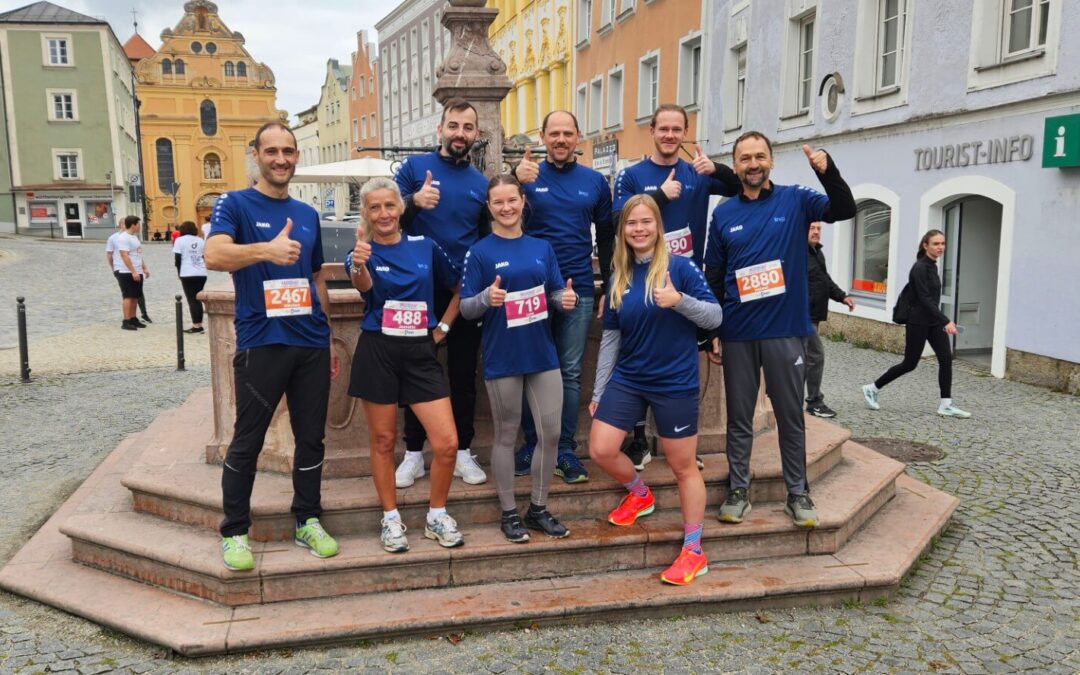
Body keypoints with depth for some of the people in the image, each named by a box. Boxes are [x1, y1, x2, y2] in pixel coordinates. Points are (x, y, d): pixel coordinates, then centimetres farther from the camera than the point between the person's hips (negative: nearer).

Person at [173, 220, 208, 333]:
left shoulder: (180, 240, -2)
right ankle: (199, 324, 11)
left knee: (192, 300, -1)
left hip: (187, 274, -4)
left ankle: (196, 325, -5)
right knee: (198, 299, 12)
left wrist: (179, 272, 8)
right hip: (201, 273, 4)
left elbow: (177, 259, -4)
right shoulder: (200, 240, 10)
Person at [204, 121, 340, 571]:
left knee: (311, 437, 10)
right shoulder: (235, 204, -1)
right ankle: (234, 533, 17)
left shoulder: (308, 215, 15)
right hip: (261, 343, -5)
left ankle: (308, 523, 24)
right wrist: (266, 249, -38)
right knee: (247, 441, 3)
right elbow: (214, 256, -20)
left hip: (312, 344, 5)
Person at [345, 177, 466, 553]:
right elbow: (363, 285, -25)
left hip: (420, 353, 2)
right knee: (383, 441, 8)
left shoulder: (425, 247, 6)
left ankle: (437, 517, 16)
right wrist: (358, 264, -47)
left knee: (447, 443, -5)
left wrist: (442, 328, 7)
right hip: (378, 353, -2)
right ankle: (391, 519, 25)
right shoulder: (363, 252, -1)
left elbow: (460, 288, 17)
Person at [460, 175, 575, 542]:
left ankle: (538, 509, 23)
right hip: (502, 358, -4)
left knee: (551, 433, 5)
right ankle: (509, 513, 20)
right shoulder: (479, 253, -4)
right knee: (506, 436, 7)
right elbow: (466, 309, -6)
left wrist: (565, 299, -11)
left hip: (543, 354, 4)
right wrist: (486, 298, -26)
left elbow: (555, 295, 12)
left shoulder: (542, 248, 8)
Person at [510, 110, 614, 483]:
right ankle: (531, 444, 19)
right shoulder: (529, 175, 1)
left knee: (571, 371, 5)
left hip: (578, 288, 1)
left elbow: (606, 237, 13)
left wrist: (609, 285, 11)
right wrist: (517, 181, -29)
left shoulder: (595, 182, 7)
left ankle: (565, 450, 14)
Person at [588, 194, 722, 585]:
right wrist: (598, 392, 10)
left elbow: (716, 317, -9)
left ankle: (694, 551, 20)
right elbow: (611, 338, 10)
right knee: (600, 451, 0)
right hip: (627, 380, 5)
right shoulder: (619, 278, 6)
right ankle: (639, 494, 31)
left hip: (675, 383, -5)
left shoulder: (680, 266, -8)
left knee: (683, 467, 5)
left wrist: (679, 300, -27)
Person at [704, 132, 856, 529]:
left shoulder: (795, 200, 2)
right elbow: (713, 276, 8)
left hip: (786, 330, -1)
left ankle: (798, 493, 21)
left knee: (791, 416, 9)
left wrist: (827, 171, -29)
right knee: (739, 417, 9)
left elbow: (844, 210, -12)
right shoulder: (723, 214, 5)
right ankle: (738, 490, 20)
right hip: (737, 333, 1)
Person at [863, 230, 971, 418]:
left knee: (946, 358, -2)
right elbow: (924, 298, -22)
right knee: (909, 363, 0)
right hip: (918, 322, -8)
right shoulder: (920, 267, -17)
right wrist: (946, 321, -27)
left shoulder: (932, 266, 10)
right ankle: (872, 388, 15)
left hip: (933, 321, 8)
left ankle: (945, 405, 1)